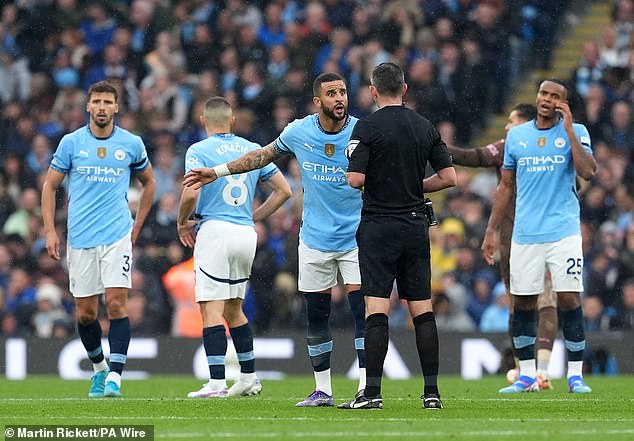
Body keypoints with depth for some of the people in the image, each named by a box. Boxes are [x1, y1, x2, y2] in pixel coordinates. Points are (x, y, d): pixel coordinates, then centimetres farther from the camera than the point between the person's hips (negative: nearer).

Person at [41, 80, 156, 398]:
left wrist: (136, 227, 14)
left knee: (117, 303, -14)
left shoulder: (132, 144, 3)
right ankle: (99, 368, 27)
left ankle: (114, 377, -15)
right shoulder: (71, 143, 2)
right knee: (85, 312, 5)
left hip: (117, 236, -1)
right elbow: (50, 185, 9)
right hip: (80, 239, 1)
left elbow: (148, 183, 19)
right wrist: (50, 230, 0)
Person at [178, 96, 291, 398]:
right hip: (246, 234, 6)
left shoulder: (199, 150, -4)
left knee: (212, 309, -7)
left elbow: (191, 193, -17)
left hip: (215, 230, -6)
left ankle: (216, 382, -15)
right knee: (233, 309, 18)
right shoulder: (253, 150, 12)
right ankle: (249, 378, 19)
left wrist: (182, 222, 2)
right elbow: (284, 190, 13)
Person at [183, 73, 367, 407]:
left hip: (355, 237, -3)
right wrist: (217, 172, 17)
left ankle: (366, 388, -9)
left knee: (363, 312, -12)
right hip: (315, 239, 3)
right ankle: (322, 390, 16)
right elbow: (266, 154, 15)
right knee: (316, 316, 6)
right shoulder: (299, 132, -3)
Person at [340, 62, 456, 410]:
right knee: (422, 309, 6)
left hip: (379, 226, -4)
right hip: (416, 225, 4)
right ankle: (432, 391, 3)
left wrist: (351, 169, 7)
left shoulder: (367, 127, -8)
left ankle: (372, 392, -12)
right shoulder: (425, 127, 6)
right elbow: (448, 177, 5)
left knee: (376, 309, -7)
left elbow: (355, 180, -16)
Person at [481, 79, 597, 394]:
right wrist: (491, 231, 13)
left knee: (569, 299, -8)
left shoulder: (575, 132, 2)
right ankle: (526, 376, 12)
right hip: (525, 234, 3)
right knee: (523, 303, 3)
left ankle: (575, 375, 0)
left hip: (563, 231, -3)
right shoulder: (516, 135, 11)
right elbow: (506, 187, 17)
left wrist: (568, 129, -15)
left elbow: (587, 172, -15)